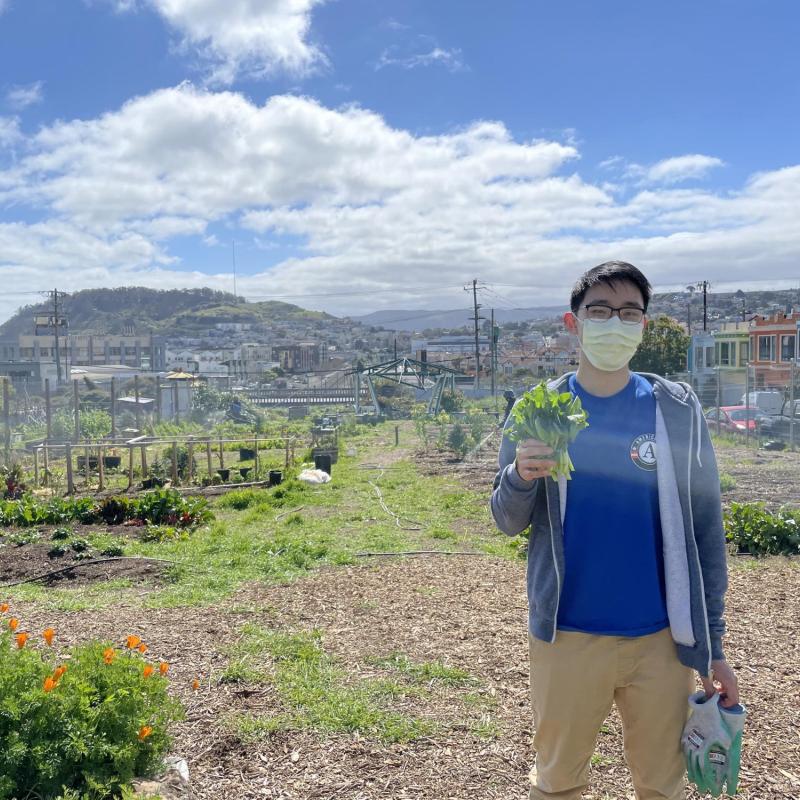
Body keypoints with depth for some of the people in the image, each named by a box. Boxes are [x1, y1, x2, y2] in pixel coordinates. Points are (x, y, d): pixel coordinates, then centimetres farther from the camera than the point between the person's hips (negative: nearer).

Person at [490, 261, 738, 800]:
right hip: (566, 636, 0)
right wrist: (520, 476, -22)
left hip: (662, 639, 0)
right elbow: (509, 523, 0)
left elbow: (705, 530, 1)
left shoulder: (678, 409, -2)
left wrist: (713, 644, 1)